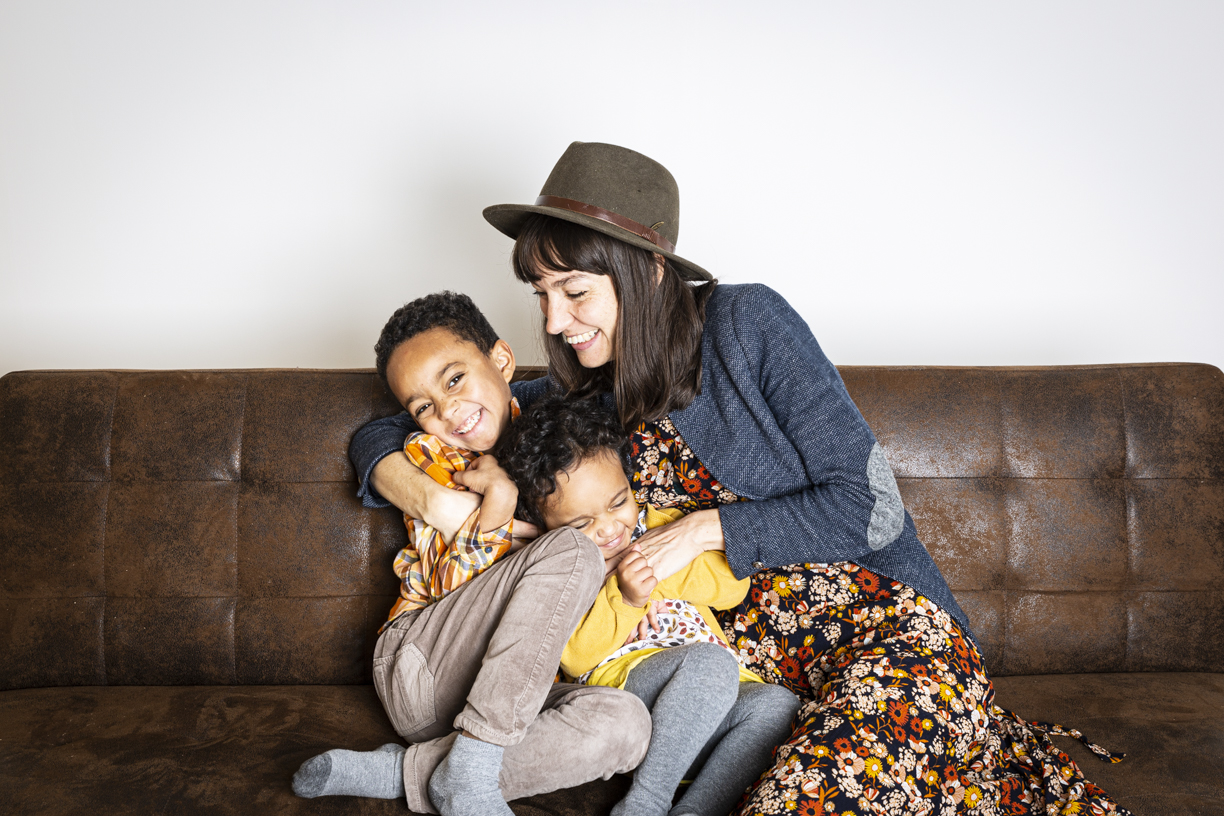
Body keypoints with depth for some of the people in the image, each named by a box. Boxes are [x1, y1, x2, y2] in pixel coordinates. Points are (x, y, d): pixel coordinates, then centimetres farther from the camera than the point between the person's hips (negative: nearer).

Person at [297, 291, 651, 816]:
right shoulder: (427, 458, 0)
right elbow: (445, 592, -9)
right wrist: (497, 500, -20)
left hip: (514, 688, 4)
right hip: (417, 664, -4)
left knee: (624, 725, -29)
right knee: (571, 552, -26)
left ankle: (399, 773, -19)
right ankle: (470, 772, -25)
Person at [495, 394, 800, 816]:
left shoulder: (661, 524, 17)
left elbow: (731, 586, 10)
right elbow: (575, 657, -5)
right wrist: (625, 598, -17)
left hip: (716, 696, 5)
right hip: (623, 679, -4)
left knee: (776, 703, -26)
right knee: (709, 661, -34)